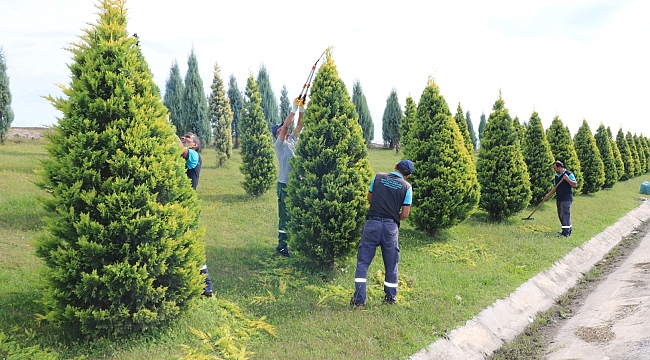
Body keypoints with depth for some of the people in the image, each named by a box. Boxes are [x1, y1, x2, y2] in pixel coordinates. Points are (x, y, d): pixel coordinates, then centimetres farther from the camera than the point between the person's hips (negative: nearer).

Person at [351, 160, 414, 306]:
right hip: (391, 227, 0)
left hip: (372, 223, 0)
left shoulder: (378, 177, 4)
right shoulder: (407, 187, 1)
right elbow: (405, 213, -2)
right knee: (391, 264, 15)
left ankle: (359, 299, 1)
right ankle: (391, 297, 26)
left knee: (363, 262, 5)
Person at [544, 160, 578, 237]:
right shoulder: (557, 176, 15)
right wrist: (548, 195, 10)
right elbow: (555, 187, 20)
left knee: (565, 214, -11)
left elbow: (575, 184, -13)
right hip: (559, 198, 8)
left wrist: (567, 179, -25)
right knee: (560, 215, 10)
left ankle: (566, 232, -11)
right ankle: (569, 228, 22)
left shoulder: (569, 174, -8)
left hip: (566, 199, -8)